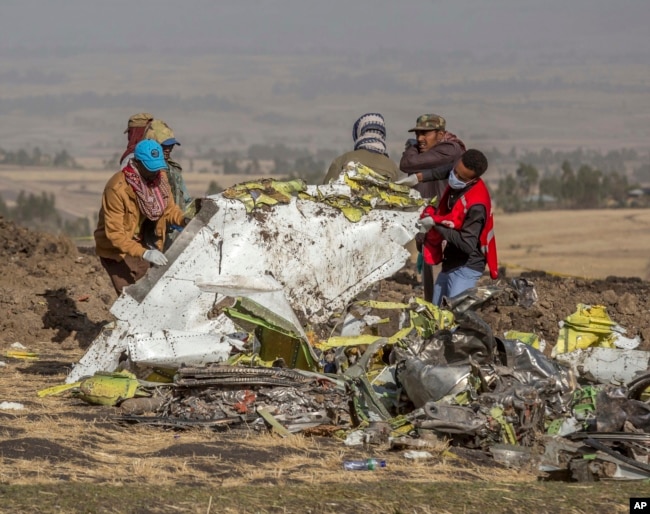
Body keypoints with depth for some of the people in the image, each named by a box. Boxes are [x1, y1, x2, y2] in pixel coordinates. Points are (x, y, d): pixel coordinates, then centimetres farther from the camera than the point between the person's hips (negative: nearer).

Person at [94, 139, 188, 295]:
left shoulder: (160, 178, -7)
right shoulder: (117, 188, -28)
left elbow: (169, 207, 8)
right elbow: (115, 233, -29)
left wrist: (183, 220, -15)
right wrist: (144, 253, -39)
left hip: (144, 247, 7)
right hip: (117, 252, -7)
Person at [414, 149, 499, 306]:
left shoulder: (476, 205, -30)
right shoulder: (456, 185, -5)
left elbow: (467, 245, -32)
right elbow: (446, 171, 21)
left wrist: (436, 223, -27)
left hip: (466, 268, -9)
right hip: (450, 263, 9)